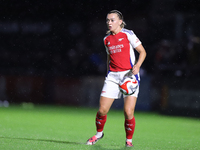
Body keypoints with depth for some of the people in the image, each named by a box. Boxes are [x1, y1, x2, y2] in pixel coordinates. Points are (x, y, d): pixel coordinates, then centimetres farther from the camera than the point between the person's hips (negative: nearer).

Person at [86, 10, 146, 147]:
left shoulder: (128, 34, -2)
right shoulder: (107, 39, 12)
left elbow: (142, 52, 0)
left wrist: (137, 65, -16)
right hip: (113, 77, 4)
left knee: (128, 112, -13)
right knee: (102, 110, -3)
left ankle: (129, 140, 8)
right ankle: (99, 133, 25)